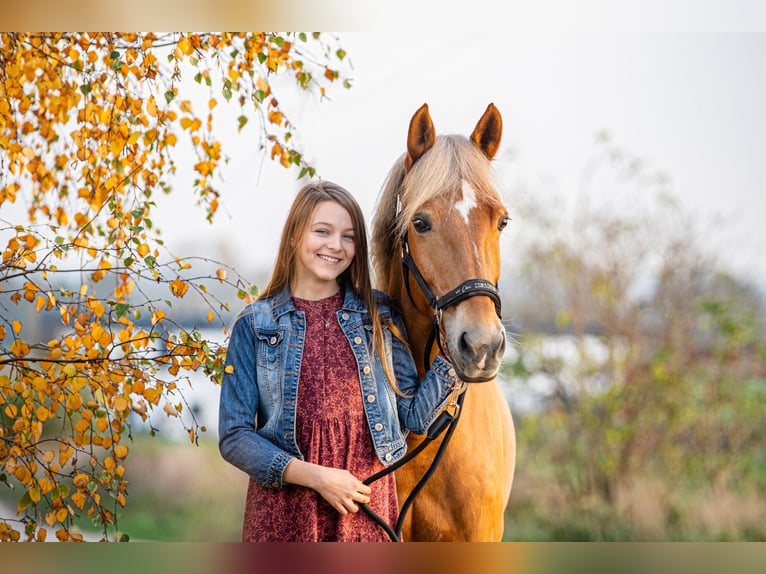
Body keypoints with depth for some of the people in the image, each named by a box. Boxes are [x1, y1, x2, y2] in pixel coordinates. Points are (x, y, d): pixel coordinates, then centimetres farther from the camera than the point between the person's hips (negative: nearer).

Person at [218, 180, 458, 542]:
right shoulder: (255, 325, 0)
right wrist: (314, 476, -14)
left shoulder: (379, 316, 8)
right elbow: (234, 437, -4)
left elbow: (414, 416, 6)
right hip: (285, 509, -2)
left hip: (369, 506, 2)